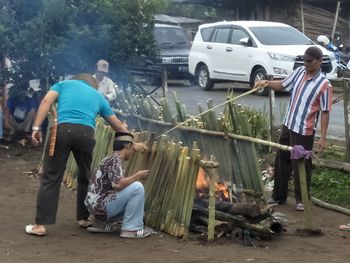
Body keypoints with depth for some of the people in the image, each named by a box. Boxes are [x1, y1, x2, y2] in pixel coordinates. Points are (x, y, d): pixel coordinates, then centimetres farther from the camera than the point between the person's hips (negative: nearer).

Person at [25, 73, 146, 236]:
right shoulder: (97, 96, 31)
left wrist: (36, 127, 1)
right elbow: (118, 125, 37)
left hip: (63, 130, -1)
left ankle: (41, 225, -1)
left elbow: (46, 101, 7)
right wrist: (132, 143, 50)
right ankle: (83, 218, 29)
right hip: (86, 133, 2)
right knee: (85, 177, 22)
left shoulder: (64, 84, 27)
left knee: (51, 177, 1)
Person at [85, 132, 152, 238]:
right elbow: (117, 184, -26)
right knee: (137, 188, -16)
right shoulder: (115, 159, -12)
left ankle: (101, 223, 14)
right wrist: (138, 176, -14)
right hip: (100, 205, -10)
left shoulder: (113, 159, 18)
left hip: (95, 206, 10)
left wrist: (136, 177, 25)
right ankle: (131, 228, -11)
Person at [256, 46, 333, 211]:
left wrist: (323, 137, -16)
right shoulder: (300, 72, 2)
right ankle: (279, 196, 29)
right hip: (288, 125, 7)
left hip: (304, 131, -7)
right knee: (281, 161, 15)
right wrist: (267, 84, -6)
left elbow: (325, 112, -14)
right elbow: (282, 85, 14)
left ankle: (301, 200, 19)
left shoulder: (324, 85, -16)